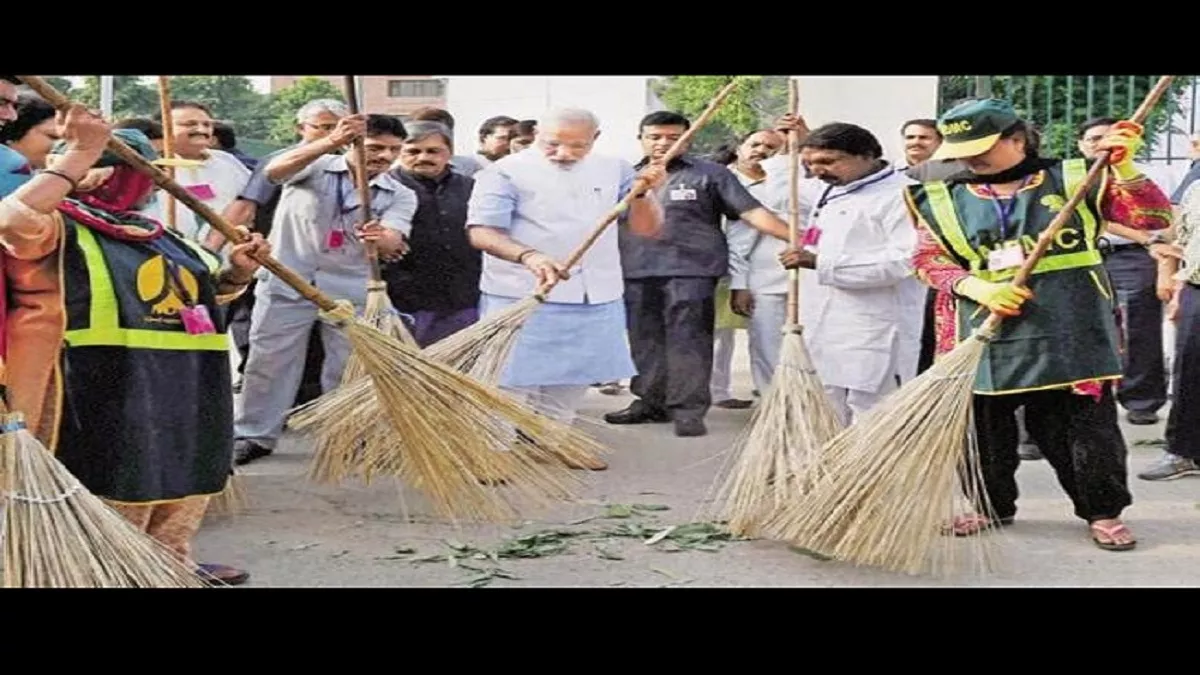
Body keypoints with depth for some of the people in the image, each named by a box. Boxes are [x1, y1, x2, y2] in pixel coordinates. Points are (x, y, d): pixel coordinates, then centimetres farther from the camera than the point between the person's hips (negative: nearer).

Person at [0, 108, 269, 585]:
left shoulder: (155, 235, 19)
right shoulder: (58, 227, -7)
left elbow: (203, 291, 31)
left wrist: (234, 273, 8)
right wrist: (78, 154, -26)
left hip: (185, 394, 9)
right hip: (110, 396, -9)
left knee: (181, 486, 19)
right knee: (116, 490, -4)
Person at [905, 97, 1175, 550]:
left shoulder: (1073, 179, 2)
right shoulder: (944, 200, 6)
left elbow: (1152, 216, 0)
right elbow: (929, 259, 3)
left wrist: (1123, 169, -16)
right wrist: (979, 287, -13)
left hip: (1071, 333, -2)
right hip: (988, 338, 2)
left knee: (1085, 424, 2)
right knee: (984, 425, 10)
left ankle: (1103, 511, 19)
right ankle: (992, 505, 30)